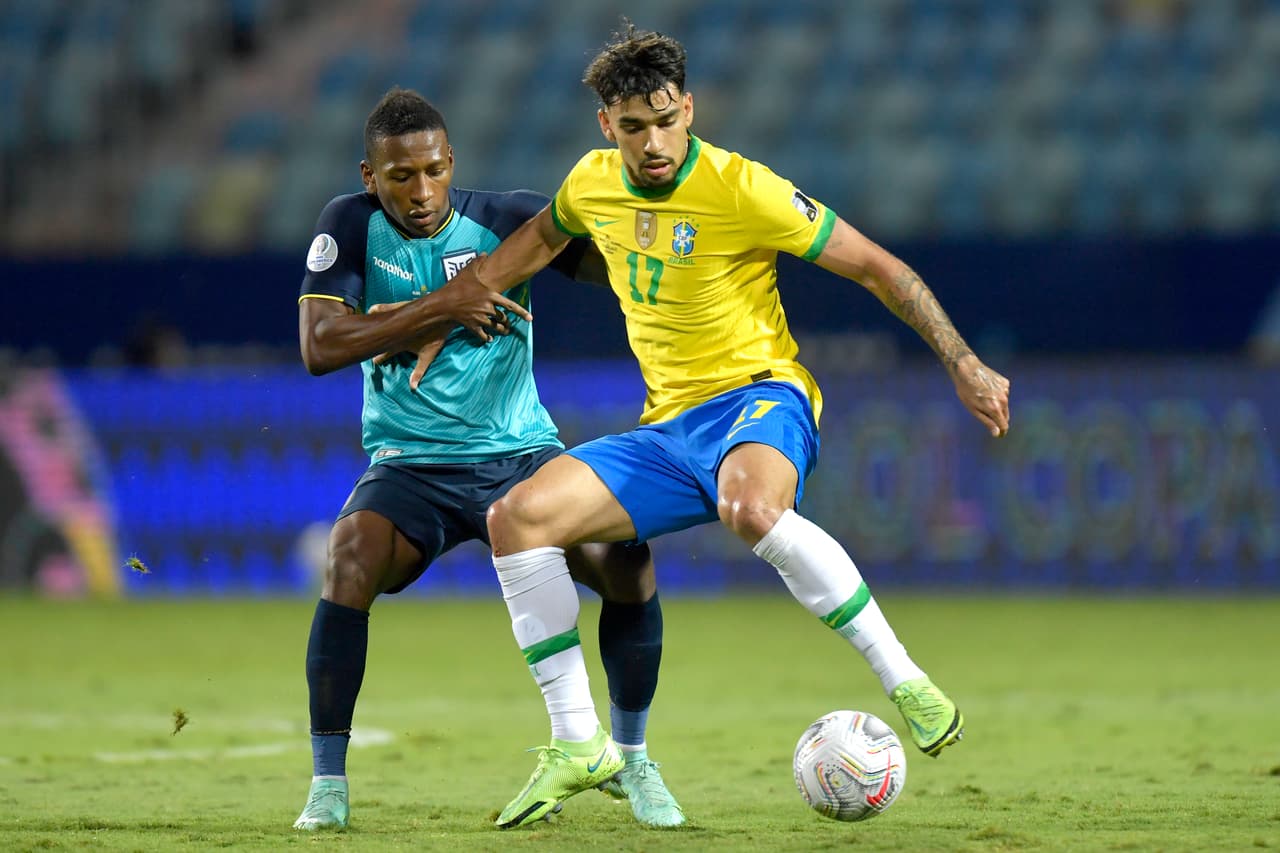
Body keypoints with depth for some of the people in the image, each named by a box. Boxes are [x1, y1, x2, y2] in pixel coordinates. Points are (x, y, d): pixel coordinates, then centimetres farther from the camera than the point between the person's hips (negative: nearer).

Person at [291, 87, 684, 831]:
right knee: (352, 554, -33)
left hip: (522, 454, 1)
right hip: (411, 466, -1)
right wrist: (441, 307, -19)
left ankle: (631, 760, 4)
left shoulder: (508, 219, -5)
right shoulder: (352, 226, -5)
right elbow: (320, 345, -16)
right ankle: (328, 781, -21)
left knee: (628, 560, -21)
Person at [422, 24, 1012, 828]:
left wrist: (965, 365, -11)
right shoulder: (594, 184, 4)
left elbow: (877, 267, -8)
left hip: (759, 397, -6)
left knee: (750, 507, -42)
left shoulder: (740, 189, -14)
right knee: (519, 517, -14)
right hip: (667, 428, 6)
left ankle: (909, 685, -29)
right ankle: (579, 748, -6)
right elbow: (539, 240, 29)